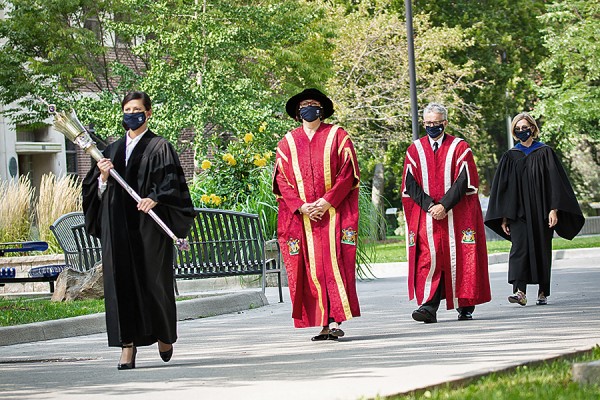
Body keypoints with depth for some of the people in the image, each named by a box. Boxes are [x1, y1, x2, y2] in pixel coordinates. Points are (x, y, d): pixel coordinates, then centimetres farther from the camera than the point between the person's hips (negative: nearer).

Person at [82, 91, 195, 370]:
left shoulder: (159, 148, 4)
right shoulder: (113, 150, 18)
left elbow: (171, 182, -7)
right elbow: (98, 193, 16)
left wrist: (154, 198, -24)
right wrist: (103, 177, -5)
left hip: (149, 228, -4)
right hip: (118, 227, 4)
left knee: (153, 281, -1)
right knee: (121, 281, -4)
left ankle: (165, 335, 23)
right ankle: (127, 345, -5)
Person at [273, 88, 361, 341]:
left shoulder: (337, 137, 8)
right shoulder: (288, 142, 13)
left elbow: (347, 173, -1)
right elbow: (281, 179, 7)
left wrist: (326, 202, -11)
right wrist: (302, 206, -7)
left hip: (334, 213, -2)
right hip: (300, 216, 2)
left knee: (333, 265, -11)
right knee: (310, 269, -3)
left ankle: (335, 321, -14)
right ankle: (324, 322, -2)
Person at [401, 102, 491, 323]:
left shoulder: (460, 148, 3)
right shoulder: (415, 150, 10)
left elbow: (463, 181, -6)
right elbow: (411, 184, 3)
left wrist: (444, 205, -17)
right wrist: (429, 206, -11)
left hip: (456, 215, -1)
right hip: (425, 215, 1)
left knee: (459, 259, 2)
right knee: (428, 259, -9)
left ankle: (464, 307, 11)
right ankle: (428, 307, -15)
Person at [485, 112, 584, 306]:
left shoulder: (545, 152, 3)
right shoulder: (510, 156, 9)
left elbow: (555, 181, -1)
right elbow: (503, 187, 10)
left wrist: (554, 209, -11)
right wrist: (504, 217, 4)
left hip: (541, 211, -1)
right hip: (519, 212, 1)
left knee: (542, 251, 3)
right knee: (519, 247, -14)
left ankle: (543, 292, 13)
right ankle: (520, 291, -26)